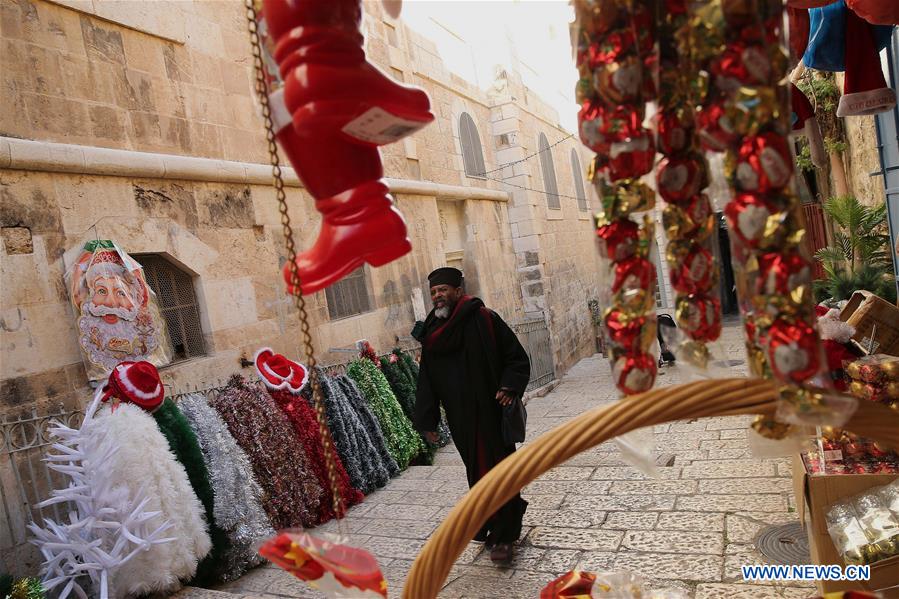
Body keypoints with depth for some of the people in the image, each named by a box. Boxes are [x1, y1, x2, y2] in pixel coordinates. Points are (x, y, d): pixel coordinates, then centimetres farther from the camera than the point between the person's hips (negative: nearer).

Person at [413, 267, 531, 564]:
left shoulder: (484, 319, -8)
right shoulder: (432, 330, 7)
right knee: (477, 472, 13)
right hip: (460, 419, 5)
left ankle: (502, 536, 15)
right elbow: (426, 378, 9)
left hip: (490, 414, -5)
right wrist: (426, 420, 5)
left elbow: (517, 357, -5)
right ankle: (508, 519, 32)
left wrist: (509, 387, -21)